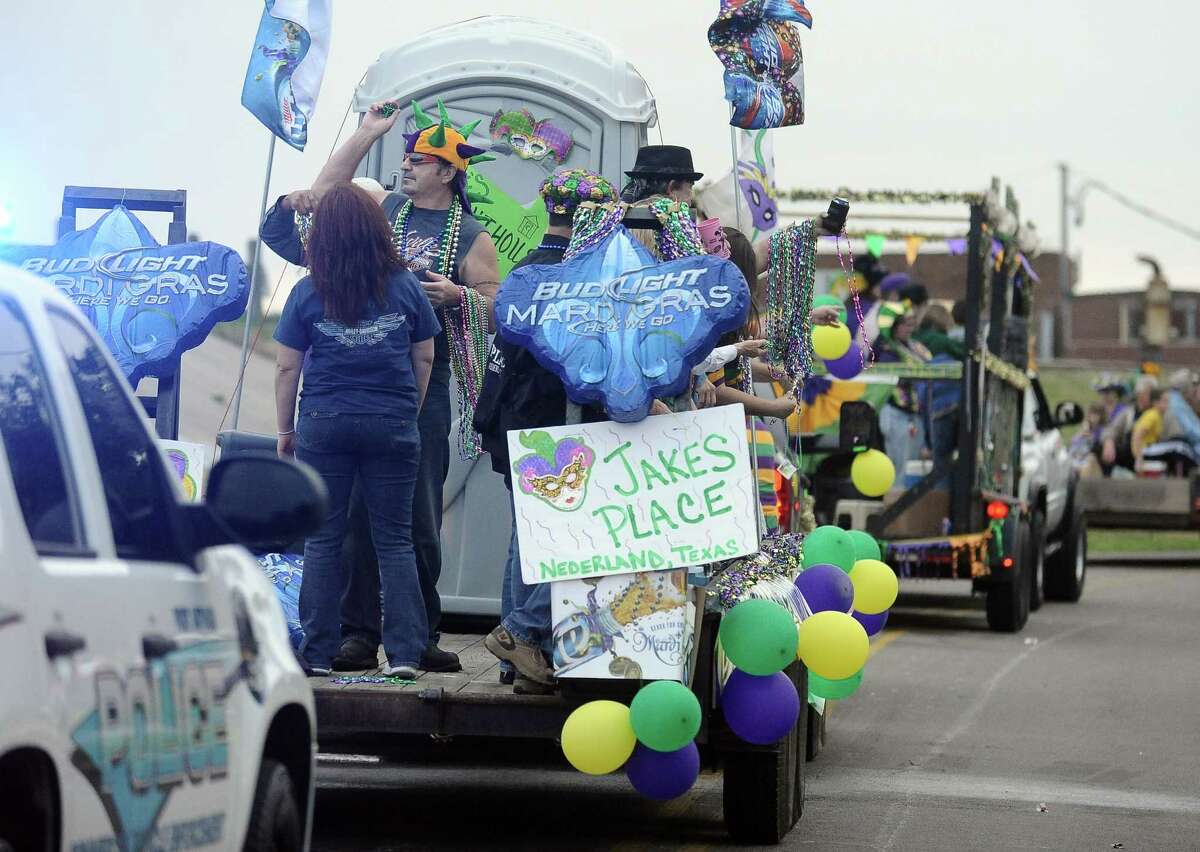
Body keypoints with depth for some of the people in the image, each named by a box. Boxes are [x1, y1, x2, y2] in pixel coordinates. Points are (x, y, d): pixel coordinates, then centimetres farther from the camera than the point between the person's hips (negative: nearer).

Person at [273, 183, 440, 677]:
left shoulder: (307, 293, -2)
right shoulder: (405, 286, 1)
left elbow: (287, 367, 1)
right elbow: (424, 359, 7)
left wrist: (285, 429, 11)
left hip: (324, 425, -1)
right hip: (392, 425, 1)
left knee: (323, 540, 7)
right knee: (395, 540, 6)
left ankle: (318, 654, 8)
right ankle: (404, 652, 1)